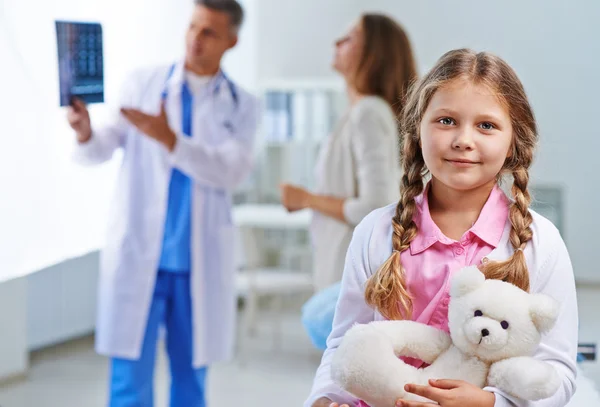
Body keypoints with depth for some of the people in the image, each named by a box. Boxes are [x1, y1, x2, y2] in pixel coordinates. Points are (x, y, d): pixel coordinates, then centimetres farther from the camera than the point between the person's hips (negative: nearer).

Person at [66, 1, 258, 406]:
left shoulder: (242, 106, 4)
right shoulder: (142, 84, 4)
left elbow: (231, 171, -12)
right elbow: (100, 150, -4)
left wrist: (168, 139, -26)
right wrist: (85, 132, -28)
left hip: (200, 265, 1)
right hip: (137, 257, -1)